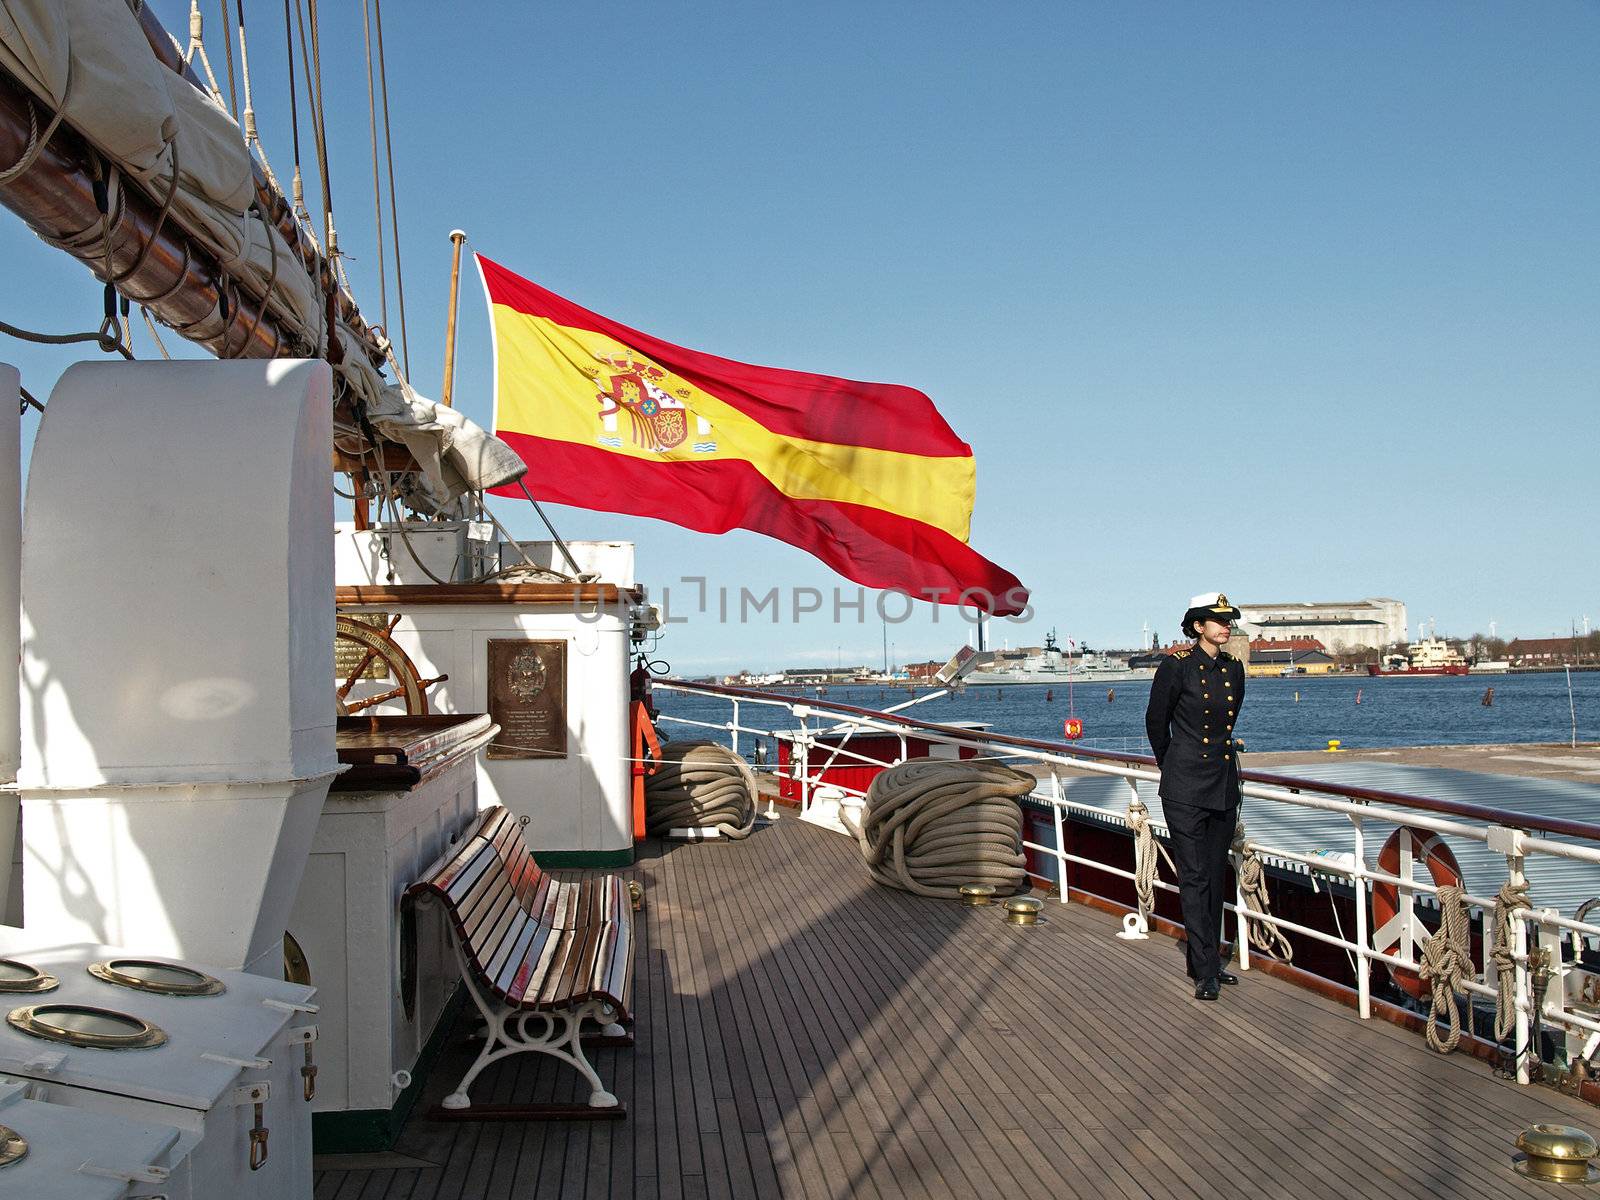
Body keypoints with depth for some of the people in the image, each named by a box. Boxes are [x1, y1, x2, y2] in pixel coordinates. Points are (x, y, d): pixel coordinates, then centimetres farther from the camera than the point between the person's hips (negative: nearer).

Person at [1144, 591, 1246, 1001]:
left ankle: (1206, 960, 21)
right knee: (1195, 877, -5)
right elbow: (1156, 722, 2)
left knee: (1216, 875, 11)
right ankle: (1205, 971, -1)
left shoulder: (1233, 668, 8)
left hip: (1224, 781, 6)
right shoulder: (1177, 665, -9)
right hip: (1185, 786, -6)